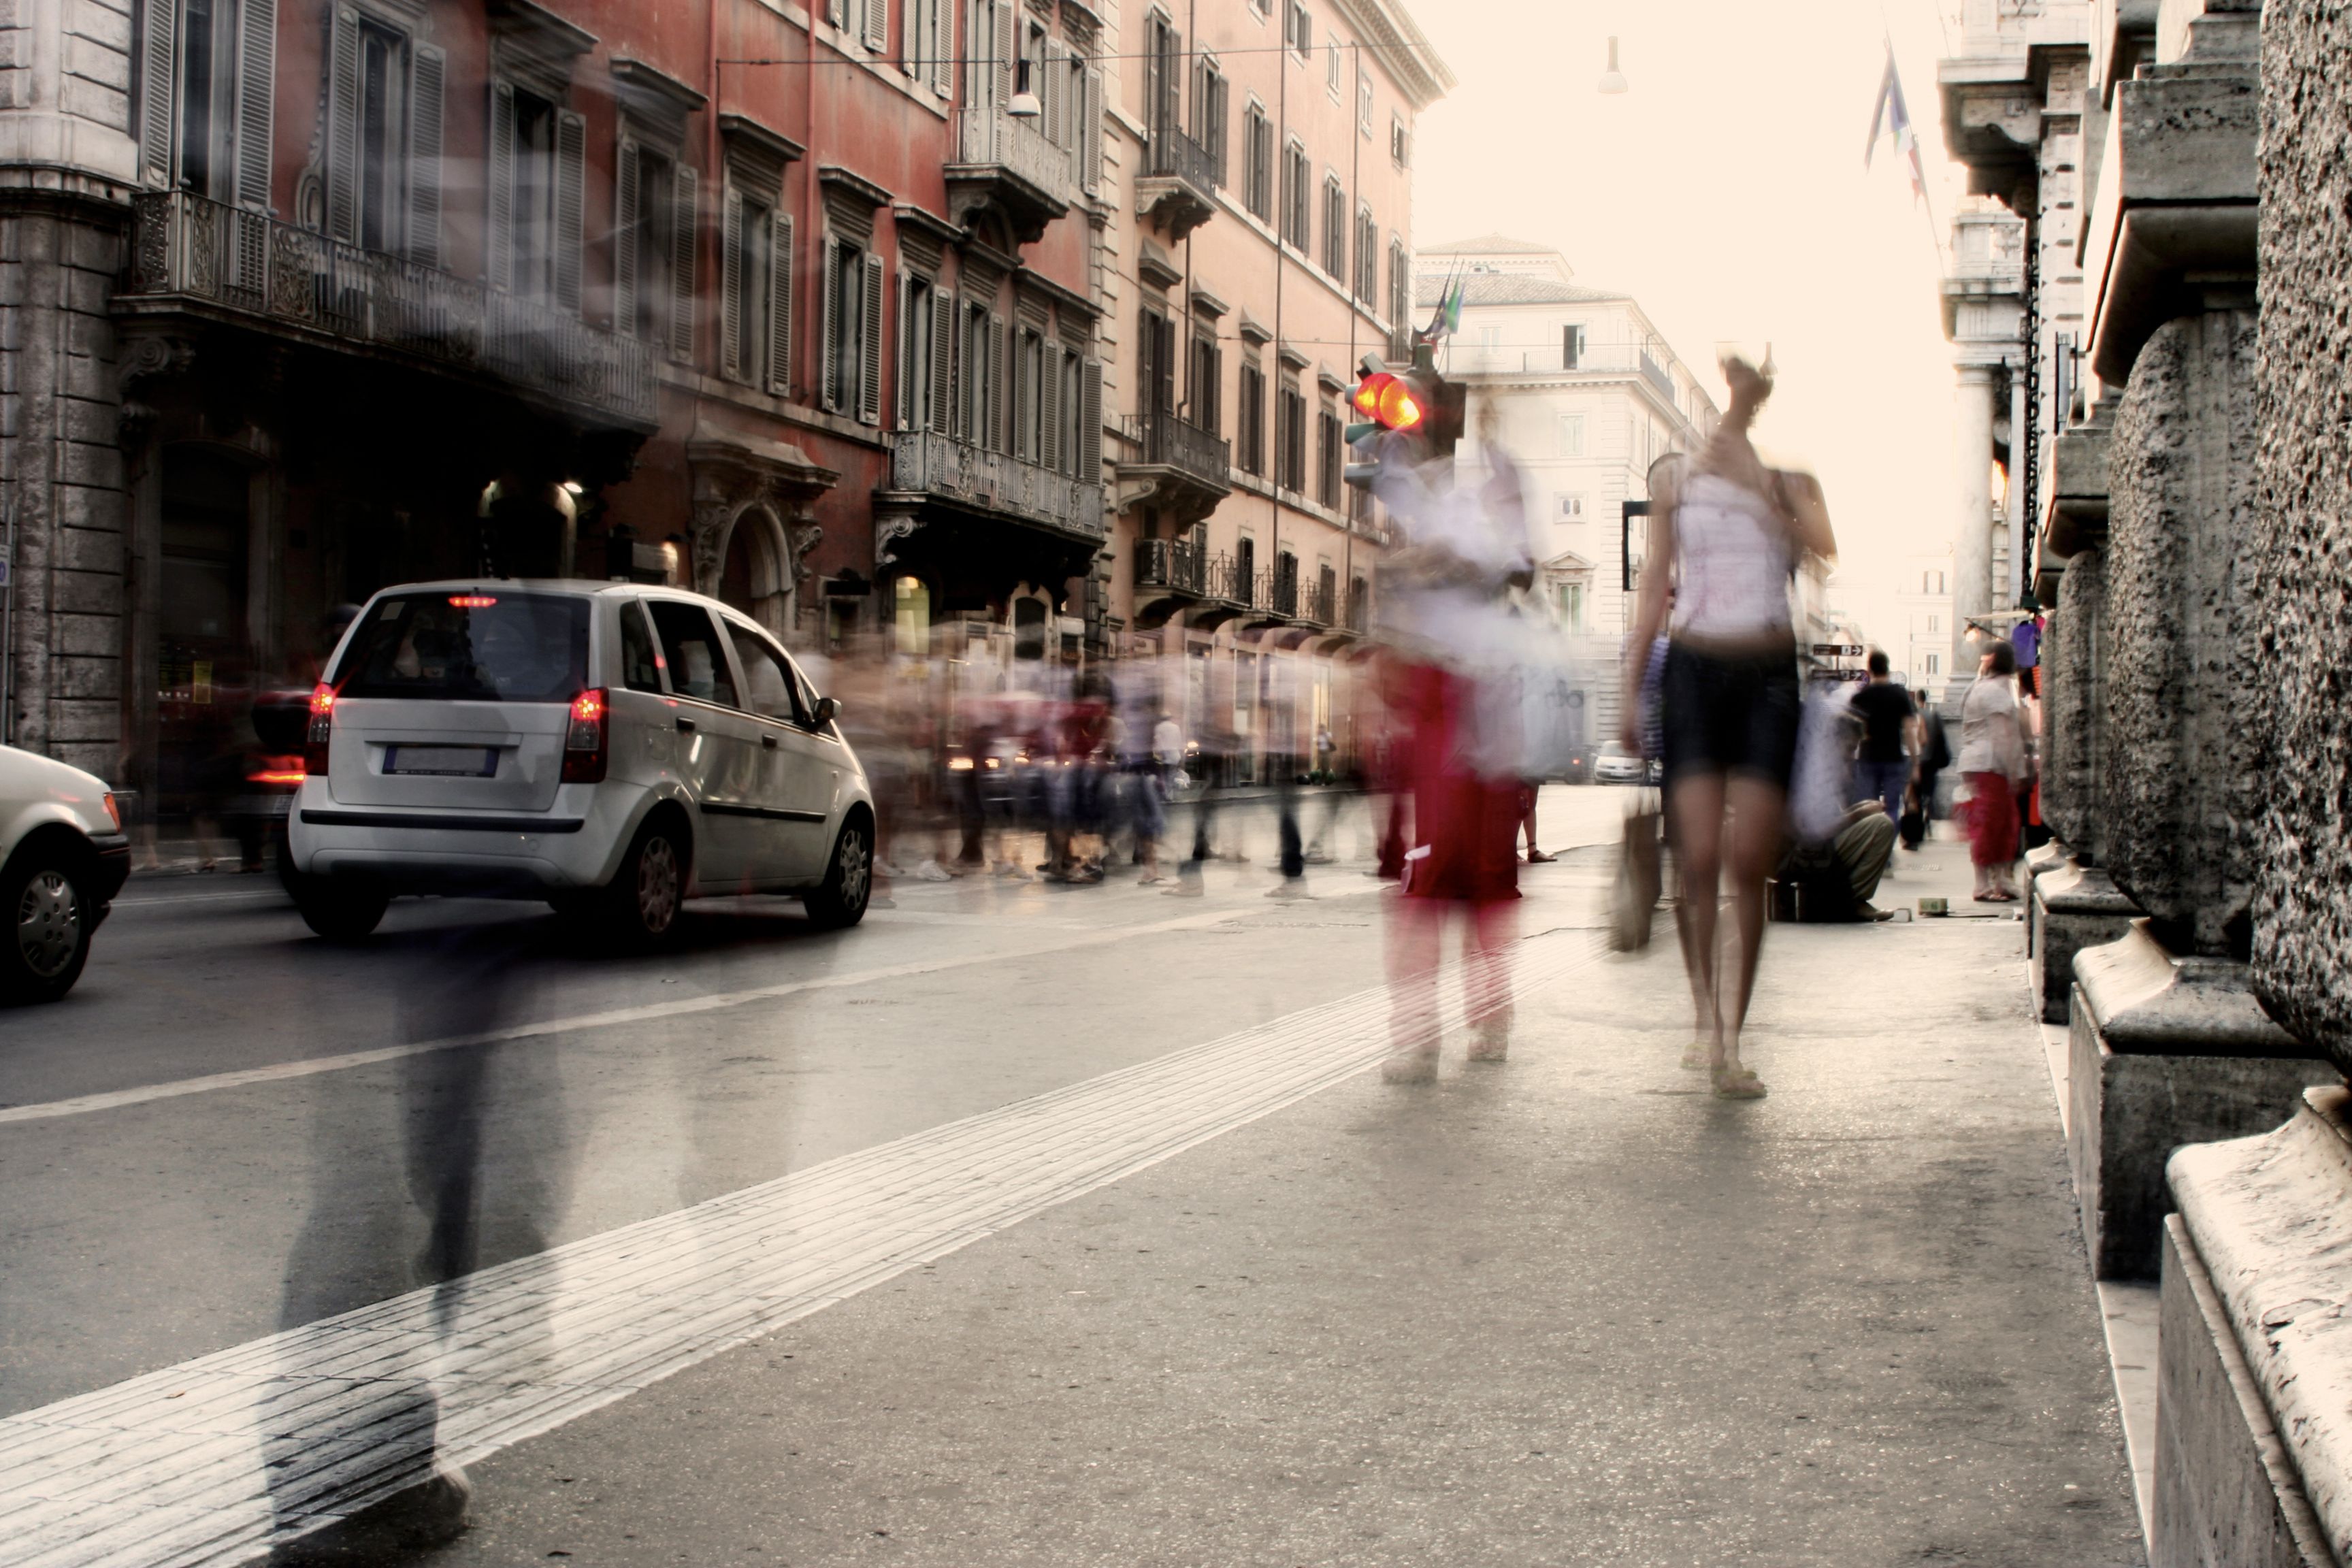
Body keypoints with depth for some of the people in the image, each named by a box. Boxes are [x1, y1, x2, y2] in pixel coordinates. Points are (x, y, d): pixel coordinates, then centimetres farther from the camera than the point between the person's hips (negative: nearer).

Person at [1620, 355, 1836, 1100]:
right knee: (1699, 857, -9)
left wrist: (1756, 481, -12)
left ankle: (1732, 1038, 0)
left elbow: (1823, 547, -10)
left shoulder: (1791, 478, 10)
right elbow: (1655, 584, 11)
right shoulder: (1674, 477, 11)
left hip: (1768, 674, 0)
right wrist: (1632, 684, 5)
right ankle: (1707, 1019, 3)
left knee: (1748, 861, -5)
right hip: (1694, 668, 0)